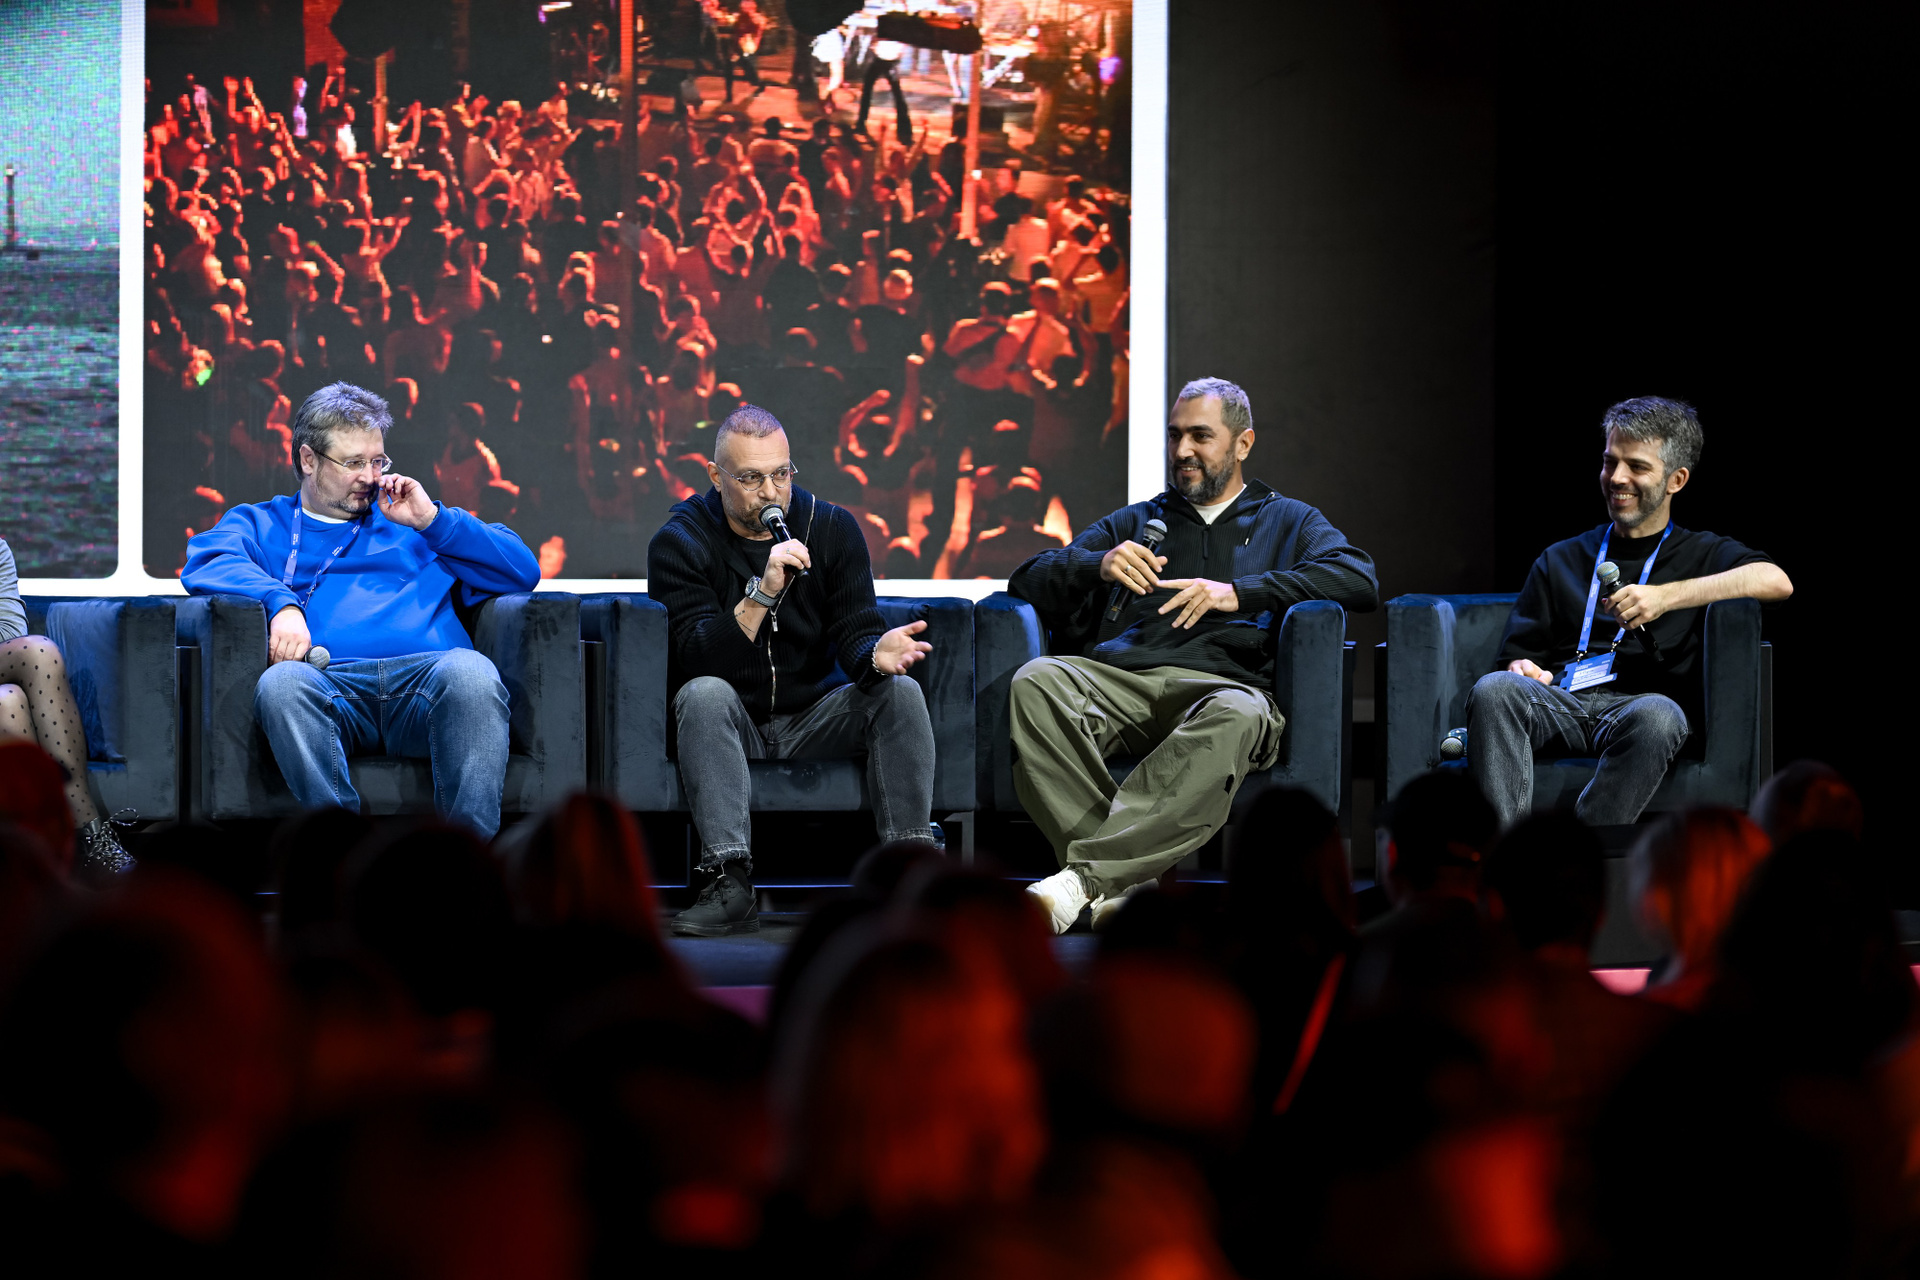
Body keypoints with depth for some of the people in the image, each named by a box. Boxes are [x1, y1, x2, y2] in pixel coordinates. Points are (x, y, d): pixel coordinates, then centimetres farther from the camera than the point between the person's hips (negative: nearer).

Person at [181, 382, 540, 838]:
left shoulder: (411, 523, 35)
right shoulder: (259, 523, 31)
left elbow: (523, 571, 26)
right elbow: (207, 563, 6)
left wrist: (433, 520, 16)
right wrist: (280, 603, -13)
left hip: (423, 677, 1)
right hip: (329, 685, -1)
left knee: (470, 672, -35)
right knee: (282, 683, -37)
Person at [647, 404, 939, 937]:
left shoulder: (832, 528, 1)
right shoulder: (679, 541, -8)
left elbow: (854, 630, -6)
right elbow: (694, 659, -20)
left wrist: (875, 653, -32)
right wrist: (761, 593, -33)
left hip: (813, 722, 3)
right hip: (730, 726, -2)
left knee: (899, 690, -22)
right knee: (704, 694, -34)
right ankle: (730, 886, -41)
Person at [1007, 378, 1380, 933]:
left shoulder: (1289, 522, 27)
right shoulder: (1133, 523, 35)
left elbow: (1358, 578, 5)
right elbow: (1027, 580, 23)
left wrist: (1238, 593, -7)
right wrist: (1099, 565, 0)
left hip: (1223, 683, -2)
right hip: (1118, 676, 2)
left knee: (1240, 715, -41)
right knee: (1035, 682, -33)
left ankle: (1084, 877, -46)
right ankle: (1117, 884, -41)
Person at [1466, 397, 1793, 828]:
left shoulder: (1704, 554, 22)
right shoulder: (1560, 561, 33)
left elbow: (1776, 582, -1)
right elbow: (1518, 654, 25)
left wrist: (1666, 596, -11)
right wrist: (1521, 670, -2)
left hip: (1637, 703, -2)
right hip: (1559, 702, 2)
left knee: (1657, 715, -40)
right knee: (1493, 689, -32)